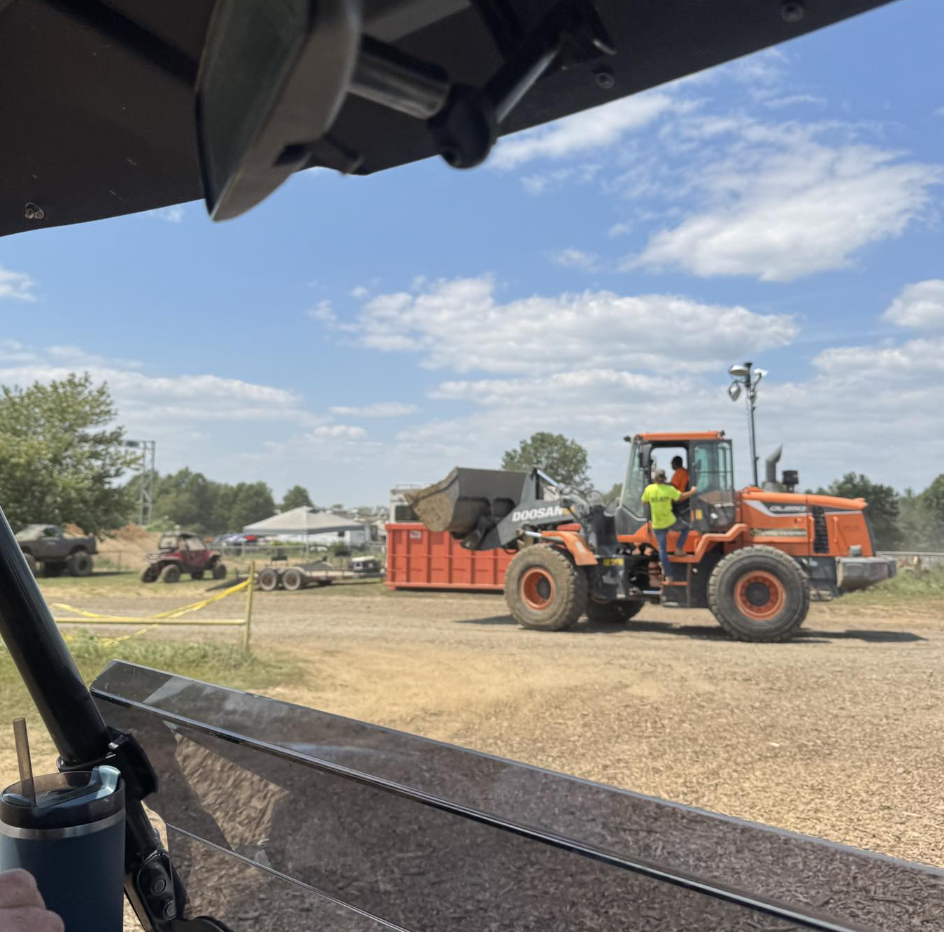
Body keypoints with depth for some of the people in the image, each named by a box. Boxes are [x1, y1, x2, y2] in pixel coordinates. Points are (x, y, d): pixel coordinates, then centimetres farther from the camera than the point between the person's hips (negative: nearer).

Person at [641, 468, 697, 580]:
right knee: (685, 528, 28)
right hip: (670, 522, -2)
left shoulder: (649, 489, -8)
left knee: (662, 549, 8)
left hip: (657, 525, 2)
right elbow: (682, 497, -8)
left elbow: (644, 502, 4)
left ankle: (668, 574, 9)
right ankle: (679, 549, 13)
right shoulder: (669, 489, -13)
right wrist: (692, 491, 8)